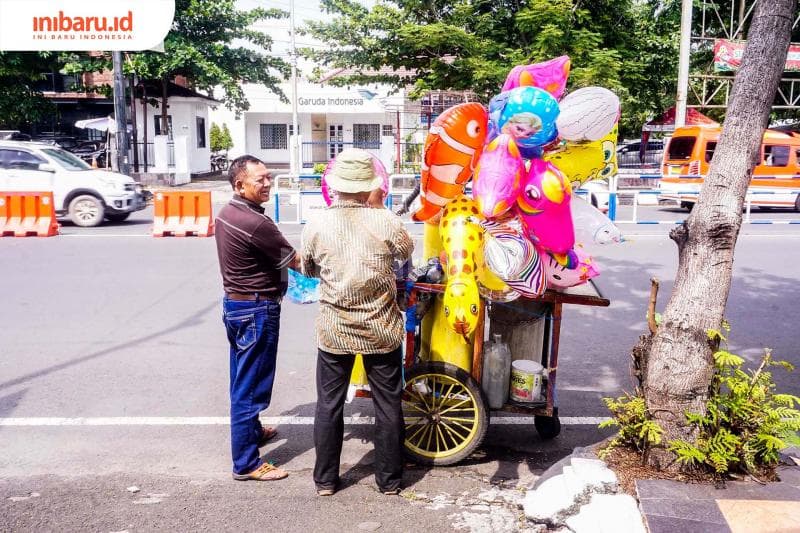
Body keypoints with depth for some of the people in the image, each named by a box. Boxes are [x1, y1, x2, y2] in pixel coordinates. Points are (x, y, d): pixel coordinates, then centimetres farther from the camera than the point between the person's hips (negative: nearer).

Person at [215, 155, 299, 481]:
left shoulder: (226, 213, 6)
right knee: (251, 386, -1)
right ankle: (246, 464, 8)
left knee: (243, 379, 24)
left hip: (234, 304, 10)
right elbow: (296, 261, -15)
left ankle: (252, 431, 43)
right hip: (256, 311, -10)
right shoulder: (256, 223, -24)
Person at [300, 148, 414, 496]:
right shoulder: (386, 221, -13)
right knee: (388, 406, 12)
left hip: (333, 331, 1)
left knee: (329, 405, 14)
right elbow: (406, 252, 8)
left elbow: (307, 269, 7)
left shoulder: (316, 225, -10)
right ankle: (389, 480, 23)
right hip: (382, 331, -1)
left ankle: (325, 480, 24)